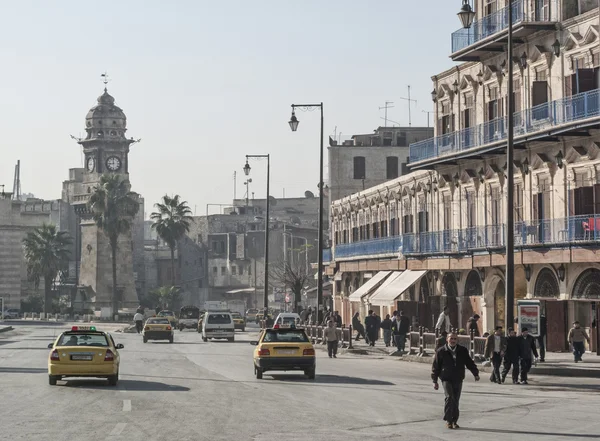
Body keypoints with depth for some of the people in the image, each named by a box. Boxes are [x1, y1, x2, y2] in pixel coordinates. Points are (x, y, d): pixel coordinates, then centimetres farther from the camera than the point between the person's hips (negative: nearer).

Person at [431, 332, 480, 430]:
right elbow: (435, 366, 3)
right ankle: (448, 420, -11)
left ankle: (454, 421, 16)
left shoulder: (463, 351, 6)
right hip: (446, 379, -3)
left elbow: (469, 362, 14)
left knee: (456, 400, 6)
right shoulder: (441, 351, -1)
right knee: (449, 397, -19)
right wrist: (435, 381, 2)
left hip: (458, 379, 3)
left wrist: (475, 373, 3)